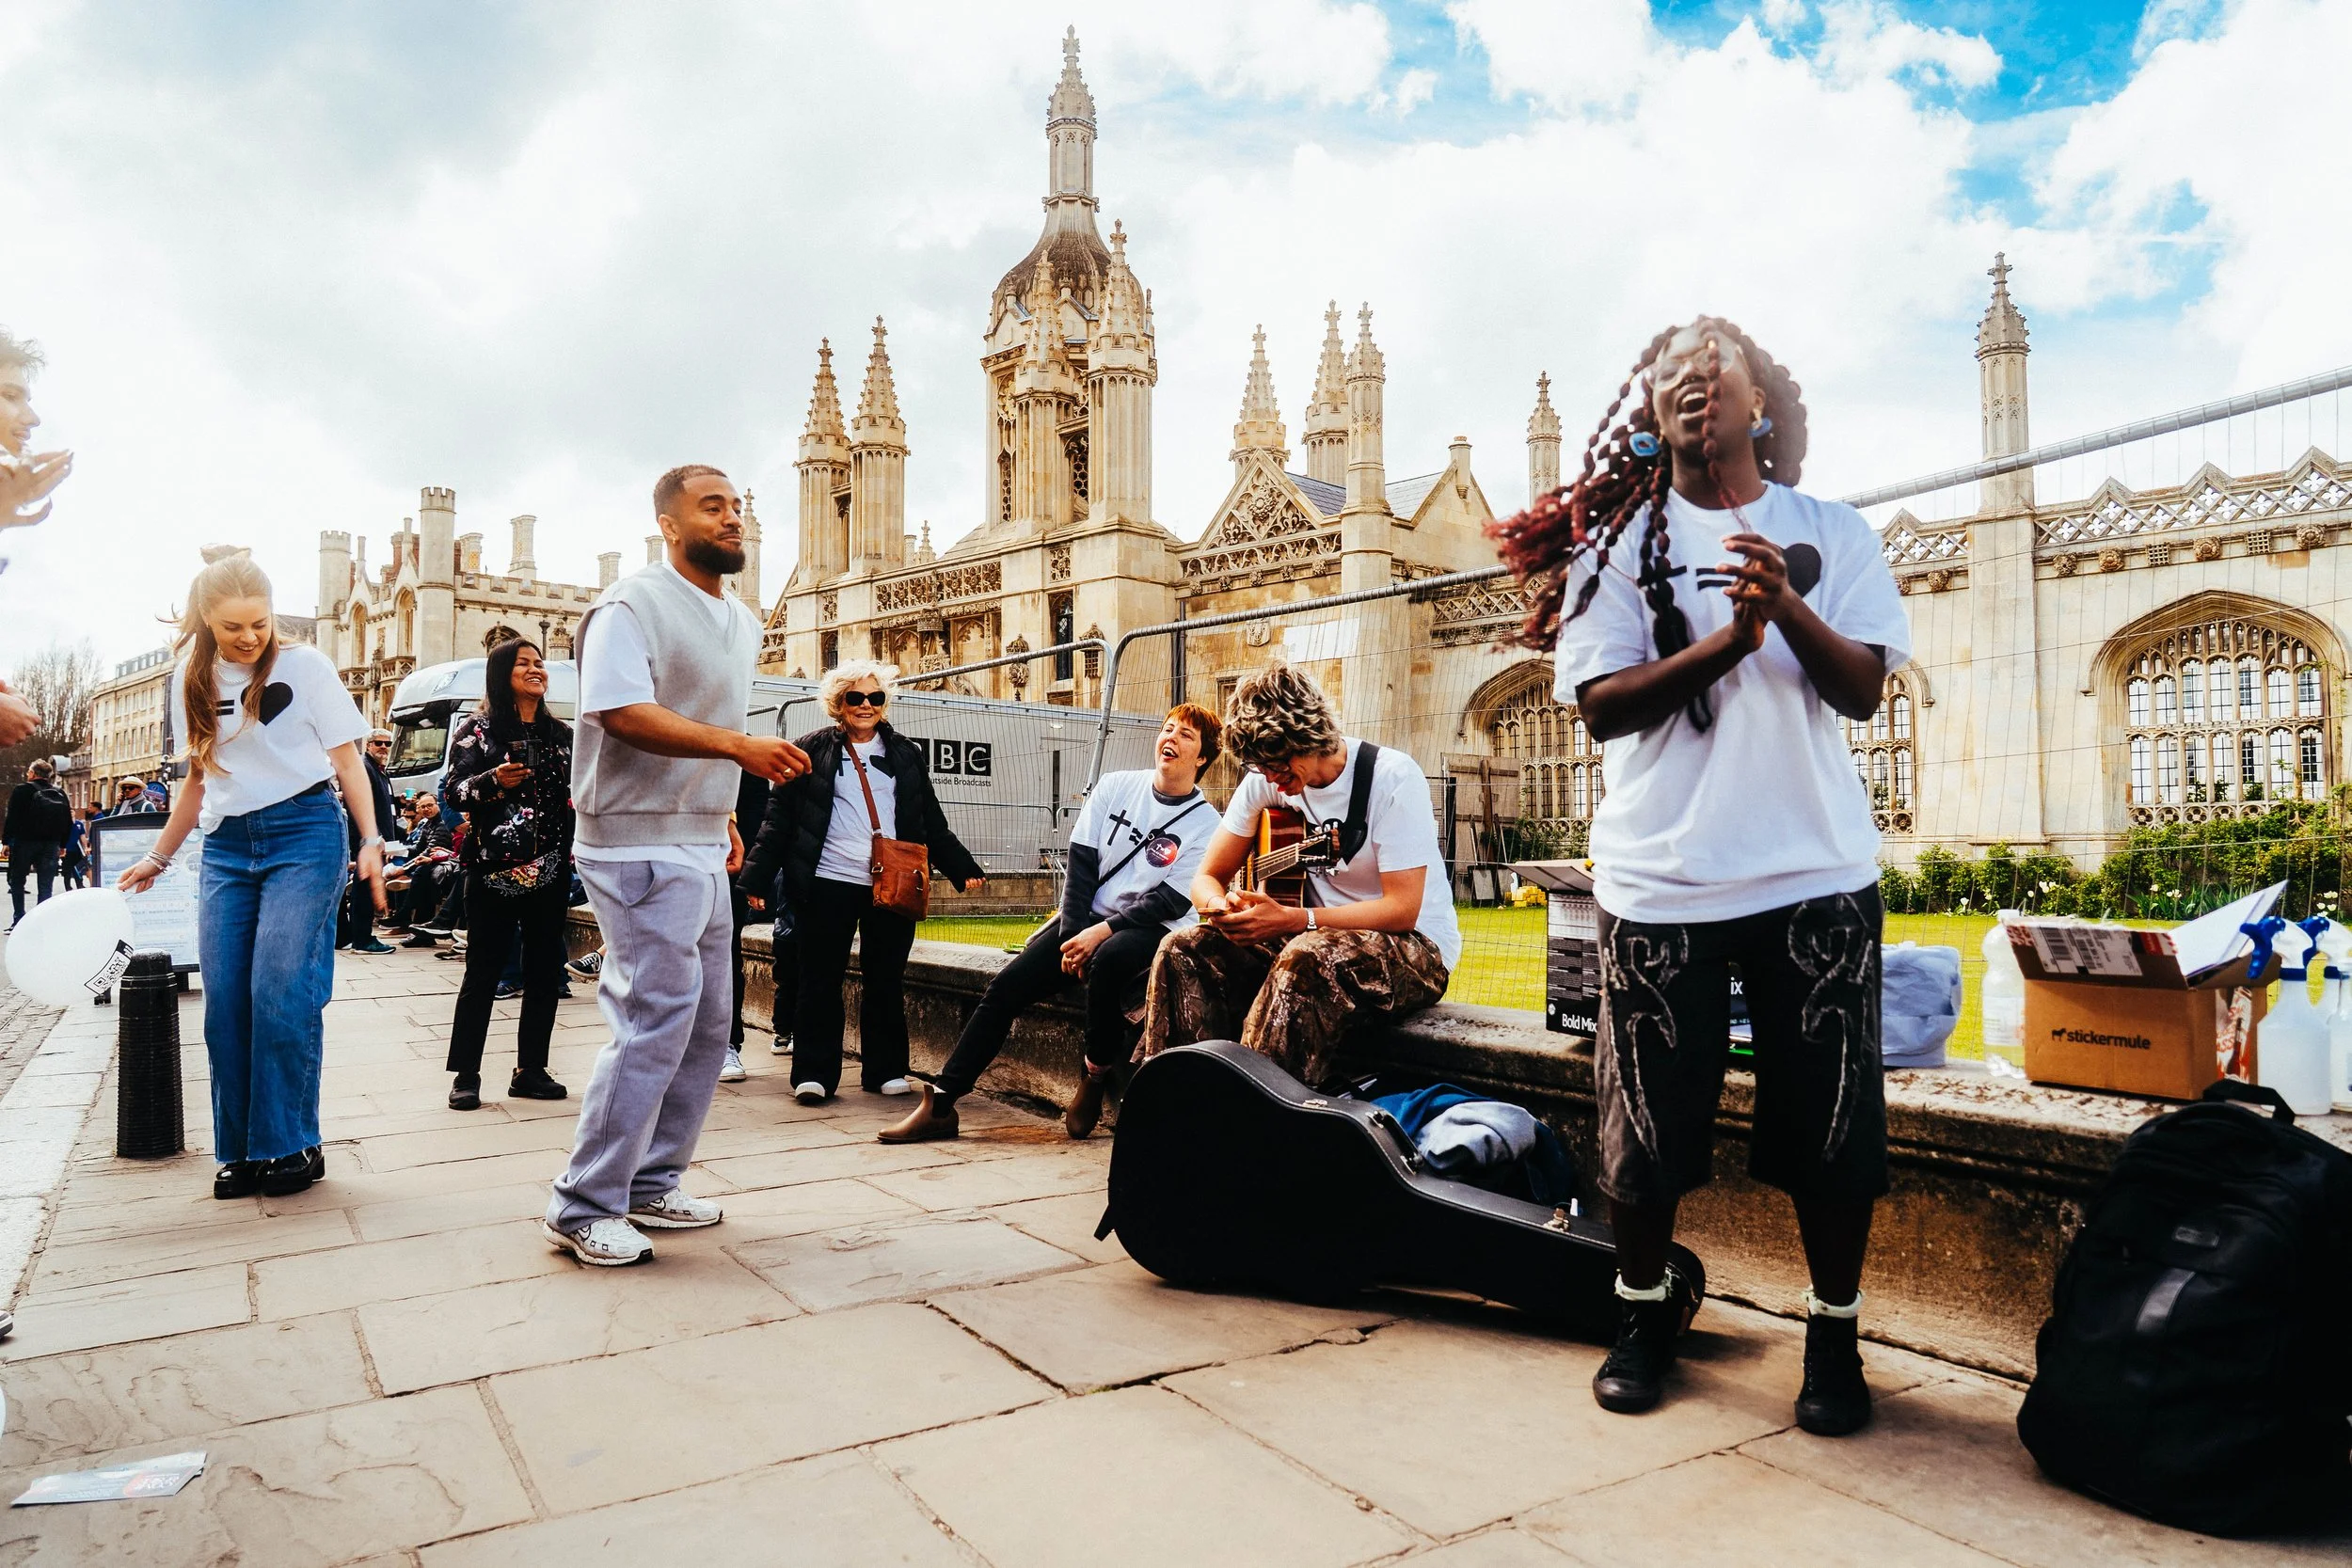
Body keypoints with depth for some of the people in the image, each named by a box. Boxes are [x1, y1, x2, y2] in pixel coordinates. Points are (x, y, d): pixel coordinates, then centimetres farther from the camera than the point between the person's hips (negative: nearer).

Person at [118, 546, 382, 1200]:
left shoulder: (303, 664, -1)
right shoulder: (192, 678, 12)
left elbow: (347, 759, -2)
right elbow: (199, 778, 20)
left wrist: (370, 840, -11)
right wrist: (157, 858, 20)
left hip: (304, 833, -5)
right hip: (226, 847, 5)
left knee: (282, 992, -11)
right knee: (225, 1001, 2)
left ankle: (291, 1146, 1)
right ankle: (241, 1151, 13)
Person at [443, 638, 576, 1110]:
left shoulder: (562, 733, 13)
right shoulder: (477, 729, 1)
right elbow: (455, 791, -4)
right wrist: (493, 781, -21)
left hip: (551, 868, 4)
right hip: (495, 866, -4)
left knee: (545, 970, 6)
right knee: (484, 970, 0)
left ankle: (530, 1070, 16)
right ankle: (465, 1075, 9)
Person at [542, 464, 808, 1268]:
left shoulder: (742, 623, 17)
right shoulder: (633, 605, -9)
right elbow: (624, 712, -23)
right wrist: (739, 744, -30)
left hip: (703, 848, 9)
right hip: (640, 846, -9)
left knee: (706, 1025, 11)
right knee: (655, 1020, -10)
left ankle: (651, 1182, 24)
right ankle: (584, 1206, 3)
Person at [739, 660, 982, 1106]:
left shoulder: (905, 754, 12)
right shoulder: (813, 751, 4)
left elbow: (932, 824, 16)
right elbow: (780, 817, 2)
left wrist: (962, 868, 10)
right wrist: (758, 876, -5)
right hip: (828, 884, -2)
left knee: (886, 980, 7)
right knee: (821, 980, 3)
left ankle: (885, 1071, 17)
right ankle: (814, 1073, 12)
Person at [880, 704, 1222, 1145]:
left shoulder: (1205, 823, -5)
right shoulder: (1115, 787, 6)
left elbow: (1172, 901, -11)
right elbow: (1081, 860, 2)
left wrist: (1101, 933, -19)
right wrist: (1072, 934, -8)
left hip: (1154, 929, -4)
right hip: (1088, 917, 4)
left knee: (1109, 959, -37)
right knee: (1007, 985, -11)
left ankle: (1096, 1075, -14)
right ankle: (940, 1104, -6)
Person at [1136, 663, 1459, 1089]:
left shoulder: (1391, 777, -17)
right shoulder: (1265, 780, 1)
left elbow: (1402, 909, -22)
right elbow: (1208, 877, 5)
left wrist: (1290, 919, -28)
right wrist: (1220, 906, -21)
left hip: (1417, 947, -5)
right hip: (1319, 936, 6)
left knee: (1309, 955, -38)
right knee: (1184, 950, -15)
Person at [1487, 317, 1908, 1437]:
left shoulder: (1831, 534, 8)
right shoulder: (1619, 541, 5)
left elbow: (1863, 689, -2)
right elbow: (1599, 704, -6)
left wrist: (1790, 609, -20)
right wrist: (1726, 640, -18)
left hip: (1815, 872, 1)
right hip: (1660, 876, 0)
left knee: (1830, 1126, 7)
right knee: (1649, 1122, 8)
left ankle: (1833, 1335, 27)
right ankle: (1644, 1313, 30)